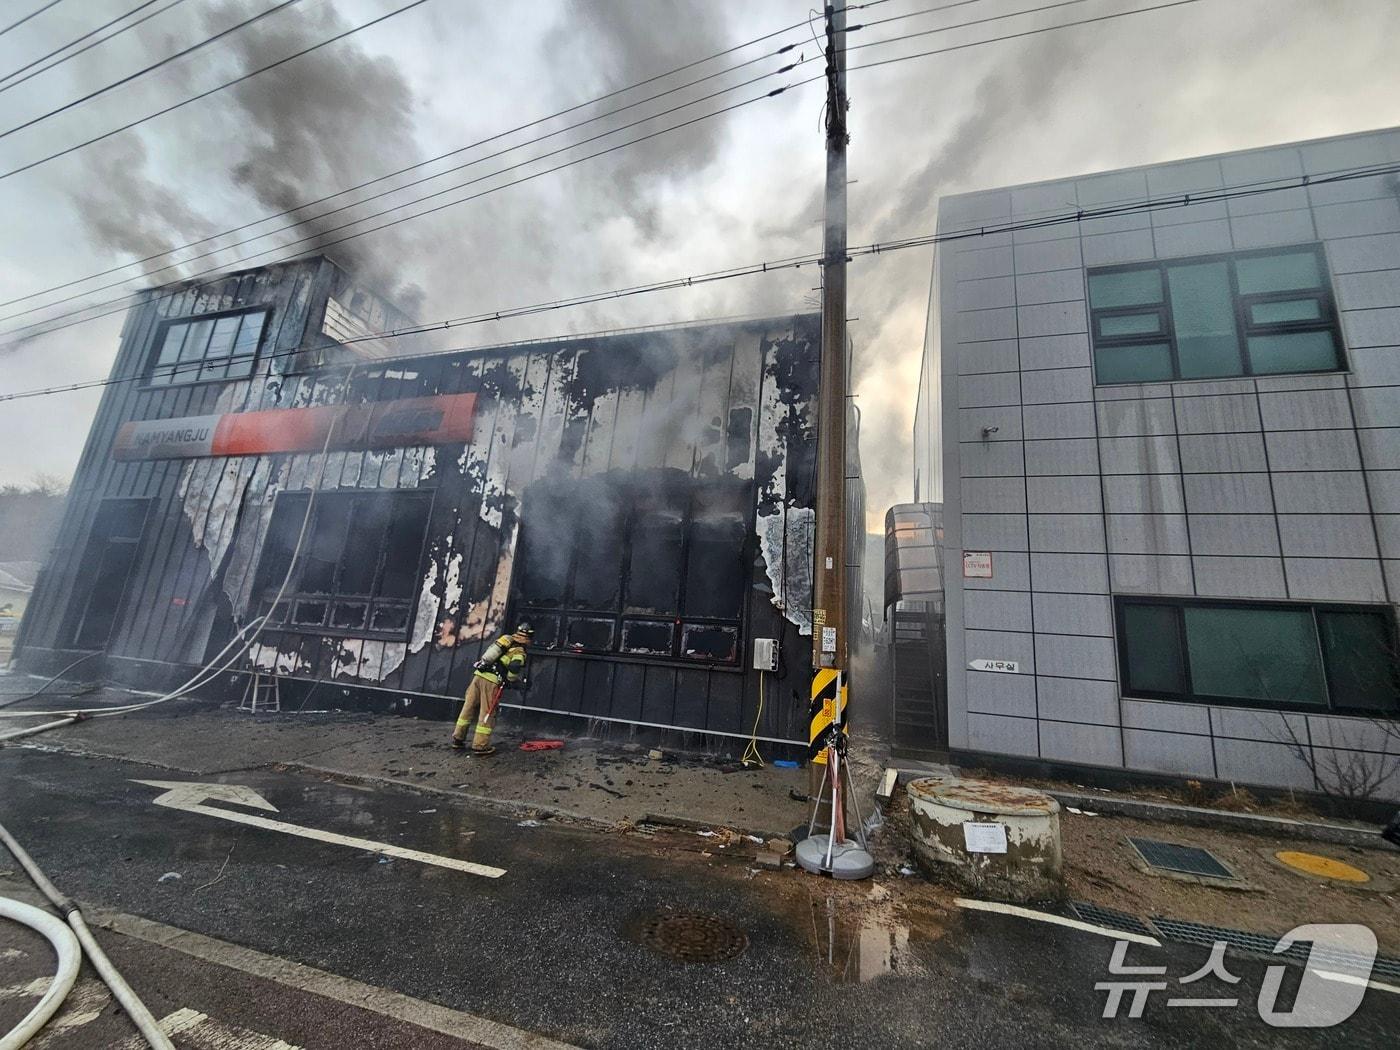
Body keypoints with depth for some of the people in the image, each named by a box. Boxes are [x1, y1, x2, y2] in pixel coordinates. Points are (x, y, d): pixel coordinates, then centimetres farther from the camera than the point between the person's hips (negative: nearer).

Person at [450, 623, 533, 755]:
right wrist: (512, 681, -2)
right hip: (492, 682, -6)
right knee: (487, 714, 4)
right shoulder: (520, 652, -4)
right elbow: (514, 667, -20)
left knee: (468, 708, 15)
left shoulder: (505, 638, 15)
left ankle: (458, 739, 26)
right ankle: (480, 746, 8)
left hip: (478, 675, 6)